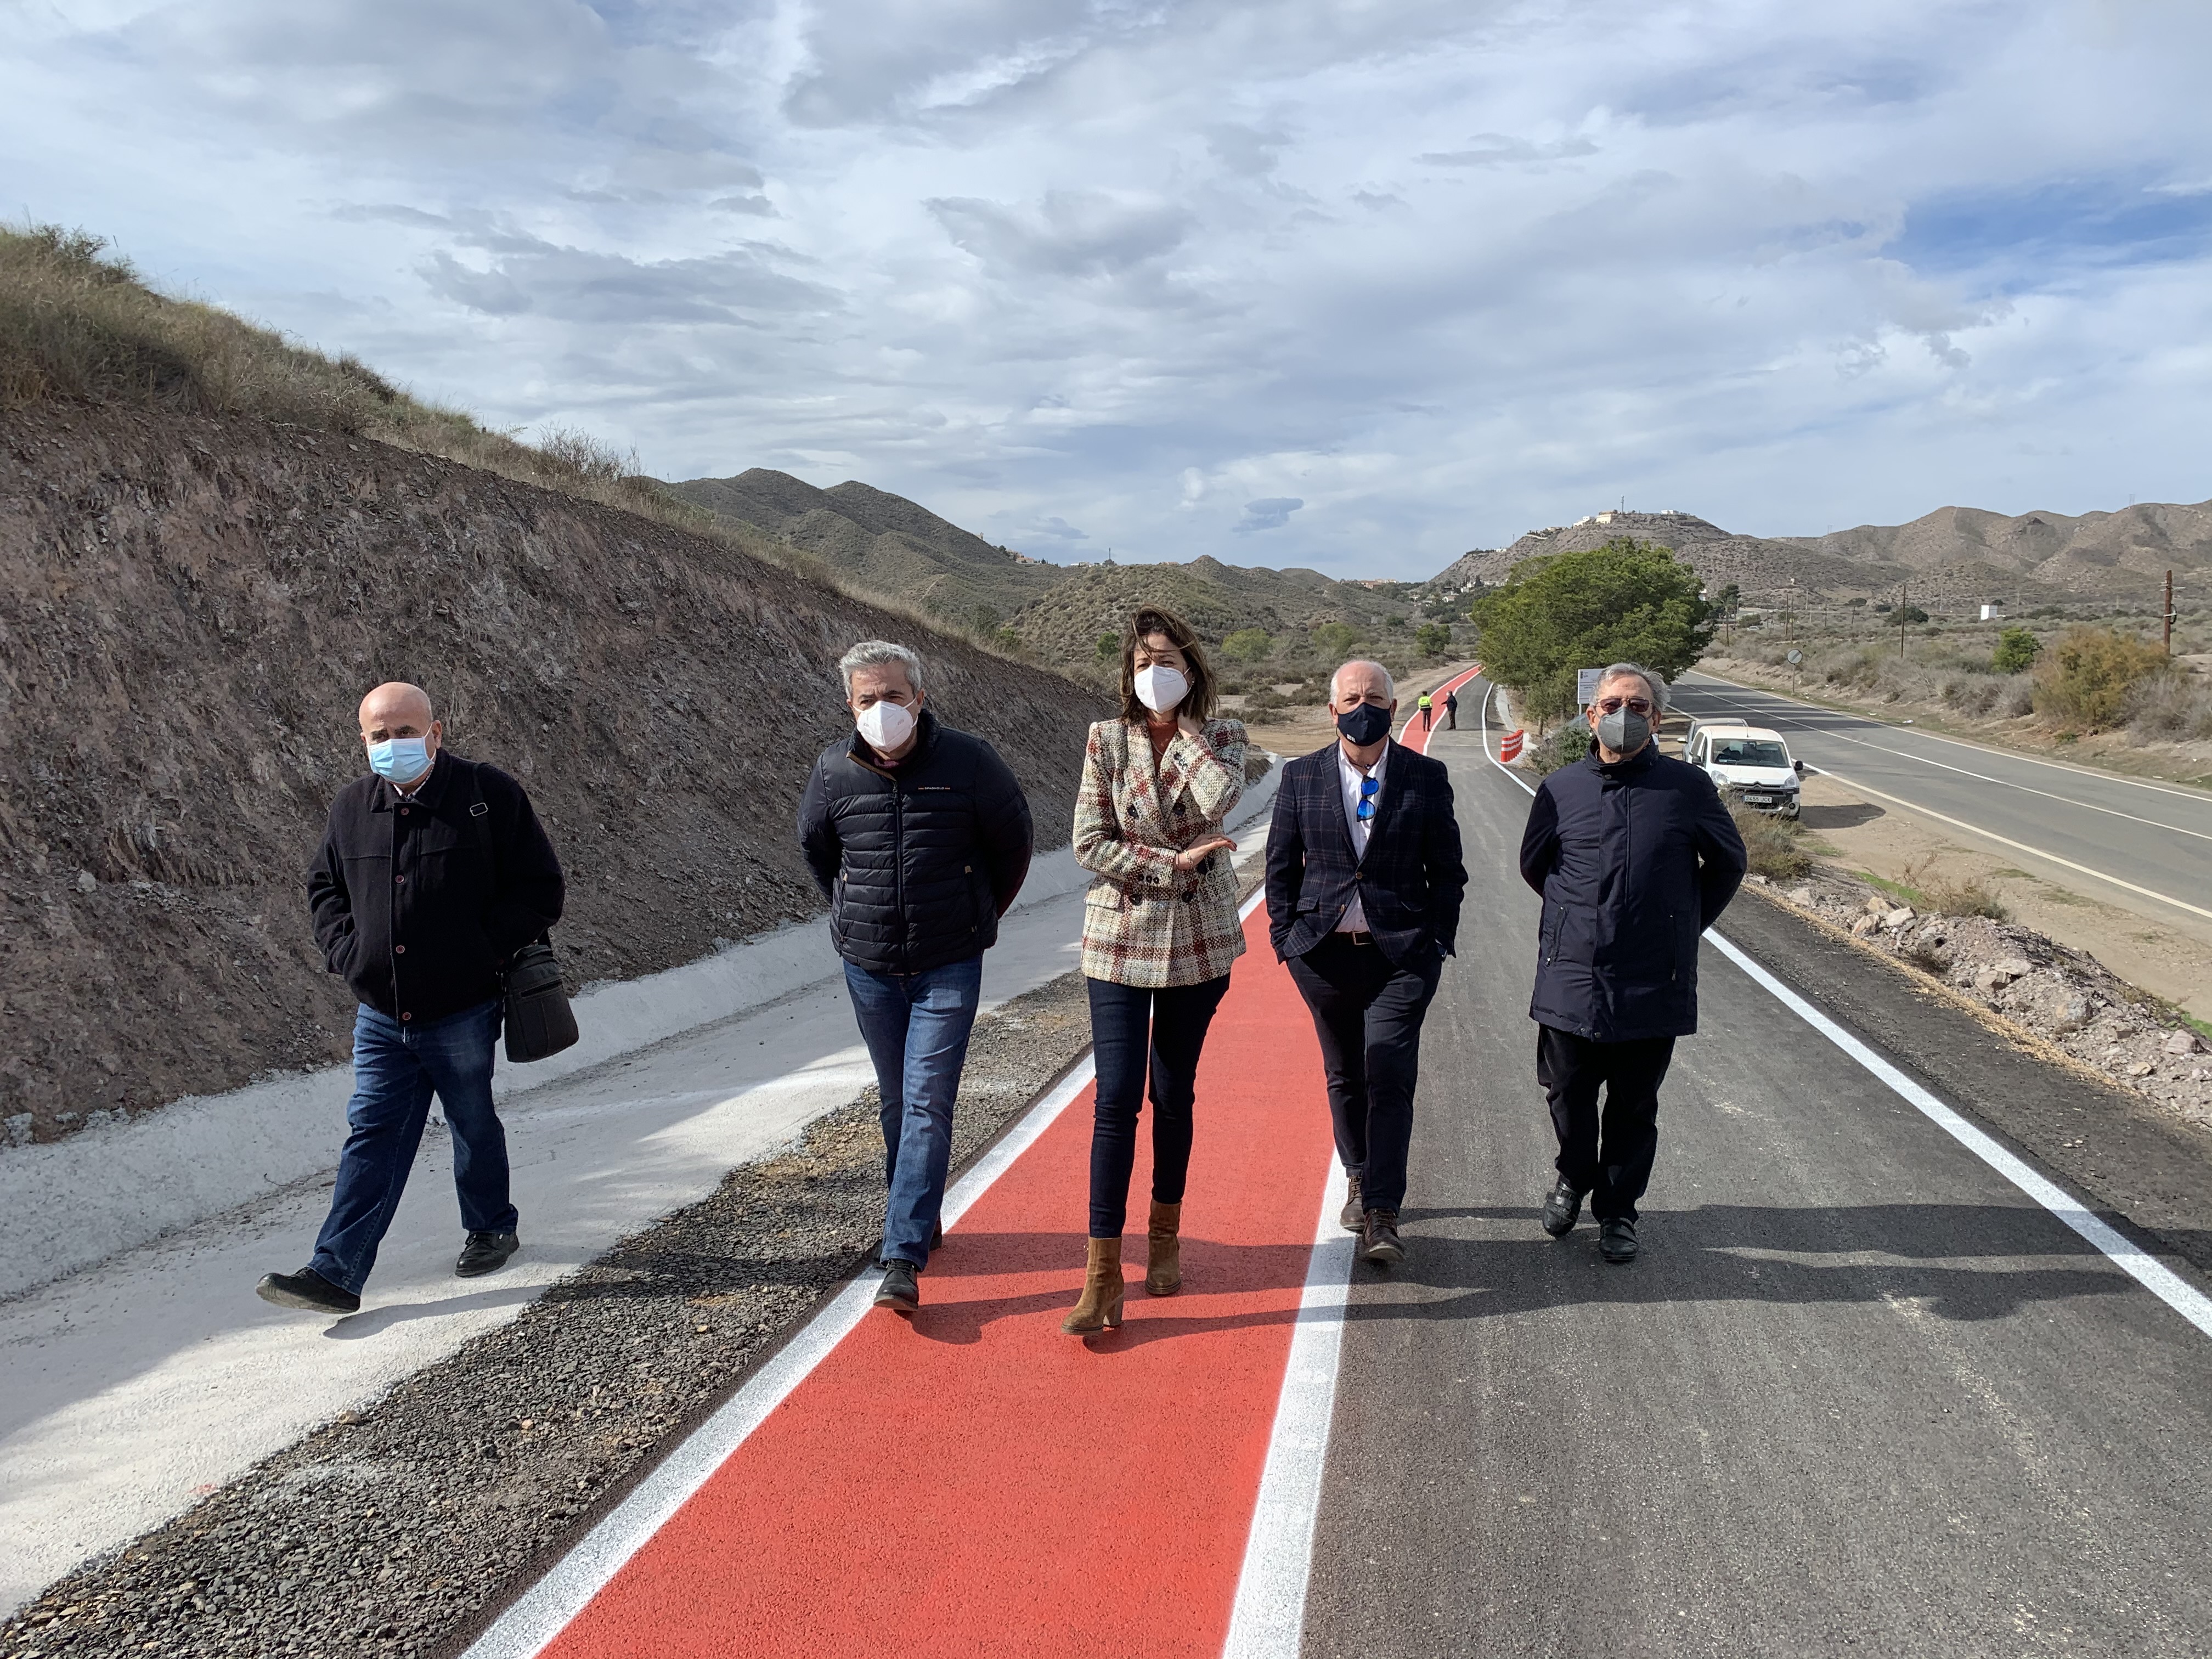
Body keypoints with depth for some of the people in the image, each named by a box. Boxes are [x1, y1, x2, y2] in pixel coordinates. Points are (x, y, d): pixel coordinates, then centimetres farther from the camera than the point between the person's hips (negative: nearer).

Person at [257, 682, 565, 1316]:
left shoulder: (490, 796, -9)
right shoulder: (351, 808, 4)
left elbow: (540, 889, -6)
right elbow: (324, 886, 20)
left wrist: (484, 952, -13)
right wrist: (346, 949, 3)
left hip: (462, 1012, -3)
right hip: (380, 1016, 3)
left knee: (474, 1128, 12)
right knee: (371, 1136, 4)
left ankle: (492, 1229, 35)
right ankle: (336, 1272, 5)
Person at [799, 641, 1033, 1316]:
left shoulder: (967, 761, -11)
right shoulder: (833, 772, -4)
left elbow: (1013, 841, 5)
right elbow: (816, 847, 17)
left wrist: (981, 915, 12)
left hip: (949, 967, -3)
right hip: (869, 965, 3)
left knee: (928, 1103, -9)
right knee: (898, 1102, 14)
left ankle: (903, 1259, -8)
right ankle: (922, 1221, 33)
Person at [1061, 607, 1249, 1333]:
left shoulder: (1222, 737, 1)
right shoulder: (1106, 740, -1)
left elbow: (1219, 799, -22)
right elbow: (1090, 844, -7)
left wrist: (1180, 720, -12)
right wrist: (1174, 861, -15)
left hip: (1199, 937, 1)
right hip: (1120, 935, -1)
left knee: (1174, 1095, 10)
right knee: (1116, 1099, -6)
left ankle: (1165, 1235, 30)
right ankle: (1103, 1272, -2)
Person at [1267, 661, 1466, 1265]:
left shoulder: (1427, 778, 0)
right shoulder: (1301, 776, 3)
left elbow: (1447, 870, 5)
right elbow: (1281, 866, 8)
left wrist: (1437, 941, -1)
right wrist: (1286, 938, 2)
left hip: (1402, 954, -2)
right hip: (1324, 952, 2)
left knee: (1390, 1079, -10)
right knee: (1344, 1077, 15)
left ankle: (1382, 1216, -7)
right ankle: (1358, 1179, 35)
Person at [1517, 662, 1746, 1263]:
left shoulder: (1688, 787, -3)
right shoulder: (1561, 789, 1)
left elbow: (1727, 863, 12)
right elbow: (1533, 865, 18)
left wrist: (1684, 925, 13)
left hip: (1652, 985, -1)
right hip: (1572, 977, 1)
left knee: (1634, 1108, 9)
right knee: (1568, 1094, 10)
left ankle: (1617, 1210, 26)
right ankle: (1575, 1179, 37)